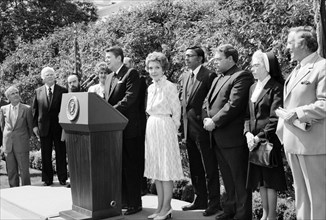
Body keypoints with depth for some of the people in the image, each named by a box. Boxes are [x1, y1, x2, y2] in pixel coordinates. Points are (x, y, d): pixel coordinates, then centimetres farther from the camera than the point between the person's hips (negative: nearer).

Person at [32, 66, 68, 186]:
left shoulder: (63, 91, 2)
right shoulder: (38, 91, 8)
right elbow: (34, 109, 9)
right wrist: (35, 125, 0)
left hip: (59, 127, -2)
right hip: (44, 128, 2)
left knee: (61, 154, 3)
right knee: (45, 155, 6)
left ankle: (62, 178, 12)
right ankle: (47, 179, 15)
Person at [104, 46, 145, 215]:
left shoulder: (131, 74, -6)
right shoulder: (109, 77, 19)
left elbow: (129, 98, -17)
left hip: (128, 128, -8)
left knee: (130, 167, -1)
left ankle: (135, 203, 8)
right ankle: (121, 200, 22)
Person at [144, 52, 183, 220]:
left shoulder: (170, 87, -10)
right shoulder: (150, 88, 11)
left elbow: (176, 111, -6)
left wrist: (171, 129, -2)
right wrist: (152, 125, 12)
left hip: (165, 128, -7)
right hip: (151, 129, 8)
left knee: (166, 169, -2)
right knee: (156, 170, 11)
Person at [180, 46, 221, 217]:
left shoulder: (209, 76, -11)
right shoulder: (186, 76, 14)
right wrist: (185, 123, 11)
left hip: (203, 128, -8)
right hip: (189, 129, 8)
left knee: (210, 169, 2)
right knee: (195, 169, 16)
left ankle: (214, 203, 13)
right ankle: (200, 200, 29)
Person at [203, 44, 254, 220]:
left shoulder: (241, 76, -10)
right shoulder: (217, 79, 20)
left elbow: (234, 105, -19)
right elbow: (208, 102, 19)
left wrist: (214, 121, -16)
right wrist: (206, 118, 0)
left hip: (233, 137, -9)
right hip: (218, 138, 9)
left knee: (239, 179, 1)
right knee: (227, 178, 19)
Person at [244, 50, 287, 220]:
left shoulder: (276, 88, -9)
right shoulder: (252, 88, 13)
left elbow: (275, 119, -14)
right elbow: (248, 115, 12)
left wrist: (259, 137, -17)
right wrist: (248, 133, -4)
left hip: (269, 141, -7)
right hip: (254, 141, 7)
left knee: (270, 180, 2)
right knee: (260, 179, 13)